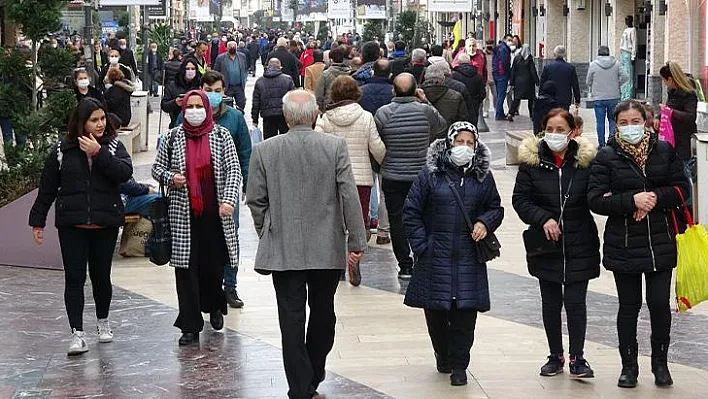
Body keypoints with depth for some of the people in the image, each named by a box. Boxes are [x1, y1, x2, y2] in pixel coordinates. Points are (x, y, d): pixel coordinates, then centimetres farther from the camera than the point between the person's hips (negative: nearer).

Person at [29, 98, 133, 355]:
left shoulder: (113, 146, 3)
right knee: (74, 278, -5)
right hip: (72, 225, 0)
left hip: (105, 224, 0)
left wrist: (99, 153, -20)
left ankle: (103, 322, 33)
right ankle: (77, 333, -5)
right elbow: (47, 188, 8)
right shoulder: (63, 150, 3)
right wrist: (38, 220, 9)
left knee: (101, 276, 10)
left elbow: (125, 172, -15)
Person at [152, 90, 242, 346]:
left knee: (214, 265, 7)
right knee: (186, 269, -3)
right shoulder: (172, 138, 5)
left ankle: (214, 306, 38)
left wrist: (229, 200, -15)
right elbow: (157, 168, 14)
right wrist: (170, 178, -8)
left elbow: (233, 170, -1)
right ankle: (190, 327, 1)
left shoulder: (221, 136, 3)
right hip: (184, 214, 0)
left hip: (215, 213, 0)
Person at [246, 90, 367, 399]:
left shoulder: (265, 150, -4)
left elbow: (255, 200, 1)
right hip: (328, 248, 1)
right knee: (323, 313, 17)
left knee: (292, 318, 3)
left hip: (283, 249, -1)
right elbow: (349, 196, -8)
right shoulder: (336, 146, -6)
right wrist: (356, 241, -3)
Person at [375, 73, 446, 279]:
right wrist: (425, 102, 12)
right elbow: (442, 125, 12)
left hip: (392, 177, -1)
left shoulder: (383, 113, -10)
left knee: (397, 221, 7)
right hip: (421, 176, 1)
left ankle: (405, 265, 8)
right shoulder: (426, 111, -9)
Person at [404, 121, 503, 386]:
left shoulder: (483, 176, 6)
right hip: (435, 255, -1)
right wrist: (421, 245, -5)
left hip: (469, 257, 1)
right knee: (435, 310, 7)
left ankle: (459, 365, 9)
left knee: (466, 310, -2)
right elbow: (411, 211, 1)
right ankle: (442, 354, 32)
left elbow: (496, 207, 16)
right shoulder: (431, 174, -2)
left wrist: (486, 223, -6)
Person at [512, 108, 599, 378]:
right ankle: (555, 356, 24)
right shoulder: (532, 160, -4)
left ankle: (577, 358, 7)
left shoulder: (585, 159, -3)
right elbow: (520, 199, -2)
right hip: (545, 244, 1)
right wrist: (544, 219, -14)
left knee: (576, 302, -1)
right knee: (550, 302, 11)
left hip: (579, 244, -1)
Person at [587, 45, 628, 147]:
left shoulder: (593, 64, -4)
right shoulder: (616, 63, -1)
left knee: (600, 121, 5)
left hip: (598, 98, -1)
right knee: (613, 120, 11)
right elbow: (625, 76, -5)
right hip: (613, 97, 1)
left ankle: (601, 144, 6)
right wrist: (617, 85, 9)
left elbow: (588, 82, 1)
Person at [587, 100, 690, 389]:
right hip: (623, 245, -1)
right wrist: (633, 201, -20)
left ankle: (660, 363, 18)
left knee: (660, 303, 0)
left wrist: (656, 197, -14)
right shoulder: (607, 157, -3)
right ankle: (629, 366, 20)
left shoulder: (663, 150, 3)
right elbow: (595, 200, -9)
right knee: (629, 306, 7)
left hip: (660, 243, 1)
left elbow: (682, 189, 4)